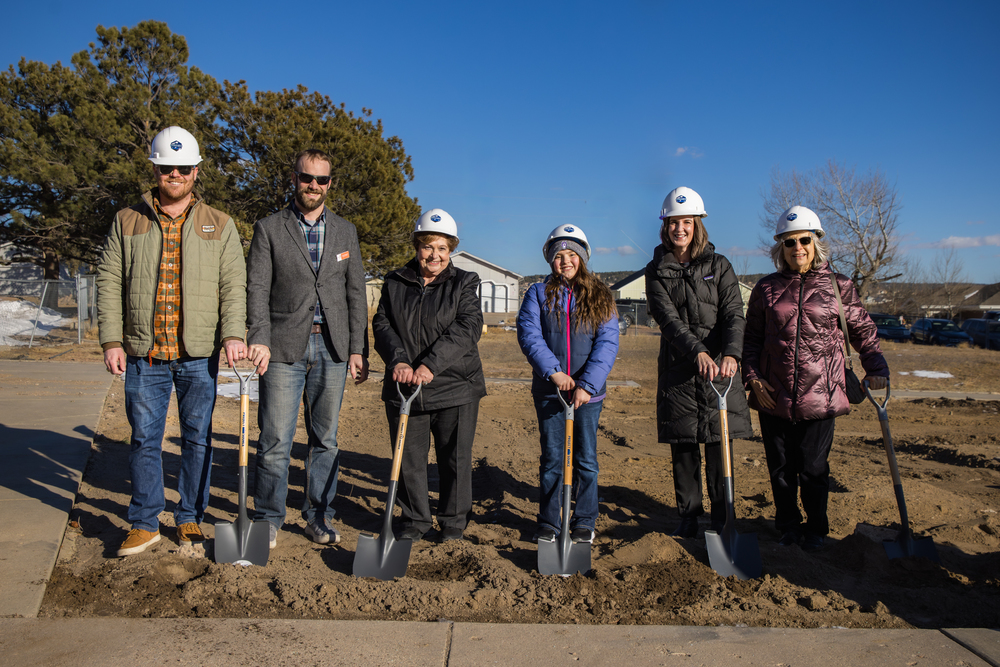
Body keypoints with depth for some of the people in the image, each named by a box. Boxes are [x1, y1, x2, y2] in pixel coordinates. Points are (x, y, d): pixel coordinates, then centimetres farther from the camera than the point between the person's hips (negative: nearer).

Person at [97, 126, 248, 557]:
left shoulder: (219, 226, 8)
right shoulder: (127, 223, 10)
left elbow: (233, 285, 1)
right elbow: (109, 283, 7)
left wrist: (233, 334, -13)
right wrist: (111, 340, -2)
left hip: (199, 356, 0)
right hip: (143, 355, 1)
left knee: (198, 439, 7)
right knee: (144, 440, 6)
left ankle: (190, 519, 21)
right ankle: (145, 525, 19)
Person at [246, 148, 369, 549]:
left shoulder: (345, 232, 13)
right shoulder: (269, 229, 5)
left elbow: (356, 293, 10)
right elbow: (257, 288, -2)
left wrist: (358, 349, 4)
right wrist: (259, 339, -16)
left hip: (332, 348, 3)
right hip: (285, 348, -2)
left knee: (325, 438, 9)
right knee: (276, 440, -1)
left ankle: (319, 515, 22)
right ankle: (269, 519, 15)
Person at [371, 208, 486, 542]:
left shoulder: (464, 283, 2)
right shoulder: (395, 282, 9)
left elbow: (467, 328, -11)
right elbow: (382, 324, 3)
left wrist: (431, 364, -23)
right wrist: (398, 359, -17)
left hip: (455, 388, -2)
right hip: (403, 387, 2)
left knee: (455, 457, 6)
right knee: (409, 457, 8)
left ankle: (454, 521, 24)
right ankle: (414, 520, 25)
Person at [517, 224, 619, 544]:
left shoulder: (600, 296, 3)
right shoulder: (538, 294, 4)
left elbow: (607, 344, -6)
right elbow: (528, 334, -7)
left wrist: (587, 385, -18)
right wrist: (553, 371, -21)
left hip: (589, 390, 0)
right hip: (548, 390, 0)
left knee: (586, 459, 7)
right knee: (551, 457, 7)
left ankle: (585, 522, 22)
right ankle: (548, 522, 20)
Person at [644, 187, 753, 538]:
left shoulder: (718, 265, 5)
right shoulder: (656, 271, 4)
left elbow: (734, 314, -7)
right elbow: (668, 319, -10)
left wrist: (731, 353, -27)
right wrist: (697, 352, -27)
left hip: (719, 365, 0)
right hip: (677, 368, 1)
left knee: (719, 445, 2)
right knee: (682, 447, 6)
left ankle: (722, 519, 14)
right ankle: (689, 516, 19)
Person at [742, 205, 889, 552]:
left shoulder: (839, 286, 5)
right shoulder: (766, 289, 7)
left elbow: (863, 331, 13)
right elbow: (752, 338, 11)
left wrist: (876, 369, 1)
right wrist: (753, 377, -2)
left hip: (820, 396, -1)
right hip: (773, 396, 1)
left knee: (813, 468, 5)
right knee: (781, 467, 9)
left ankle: (816, 528, 26)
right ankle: (788, 525, 28)